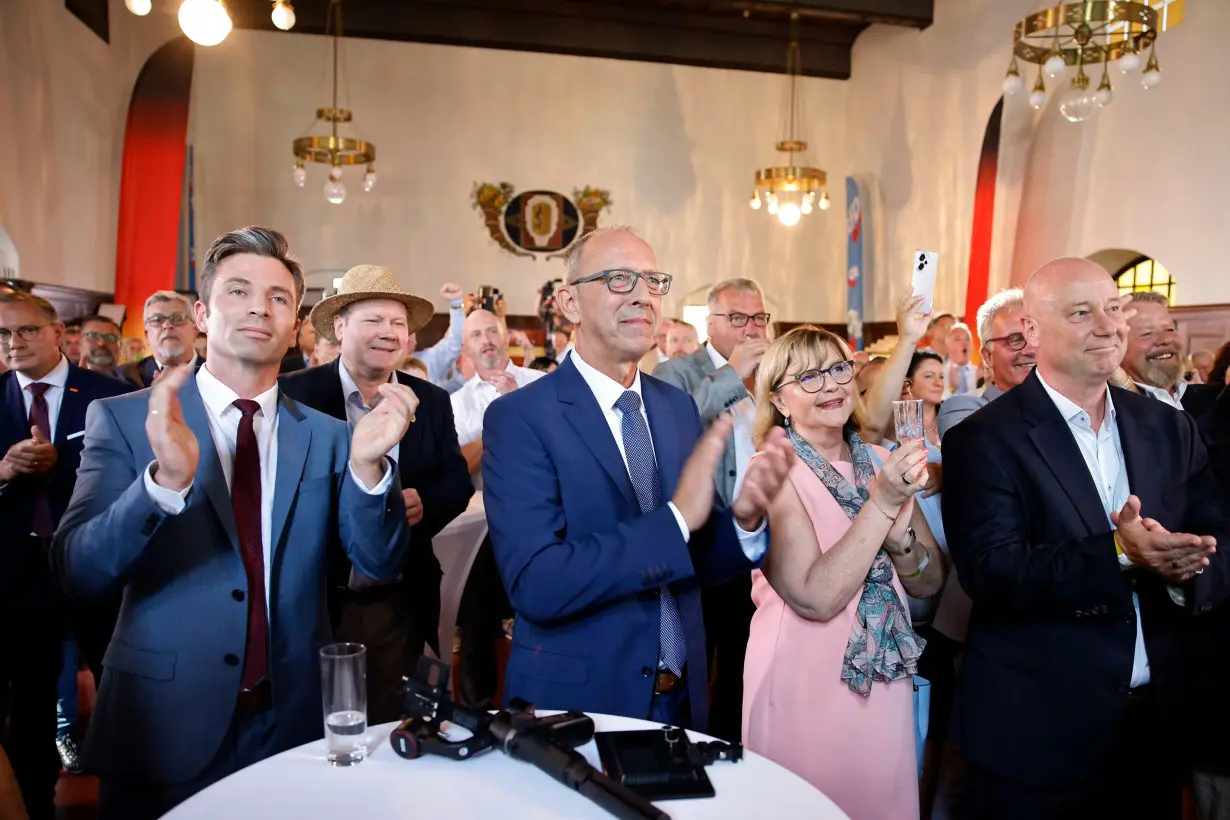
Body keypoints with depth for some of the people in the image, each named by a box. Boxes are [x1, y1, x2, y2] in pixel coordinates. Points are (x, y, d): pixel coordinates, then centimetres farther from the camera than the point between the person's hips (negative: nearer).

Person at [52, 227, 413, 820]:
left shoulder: (327, 435, 0)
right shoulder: (124, 419, -5)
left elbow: (379, 564, -5)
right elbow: (77, 572, -13)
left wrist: (367, 464, -23)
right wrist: (166, 481, -31)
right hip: (165, 727, -2)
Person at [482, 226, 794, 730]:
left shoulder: (680, 407, 2)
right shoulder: (519, 418, -15)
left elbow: (696, 562, 4)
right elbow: (534, 584, -24)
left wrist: (745, 517, -16)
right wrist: (676, 516, -28)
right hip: (573, 700, -5)